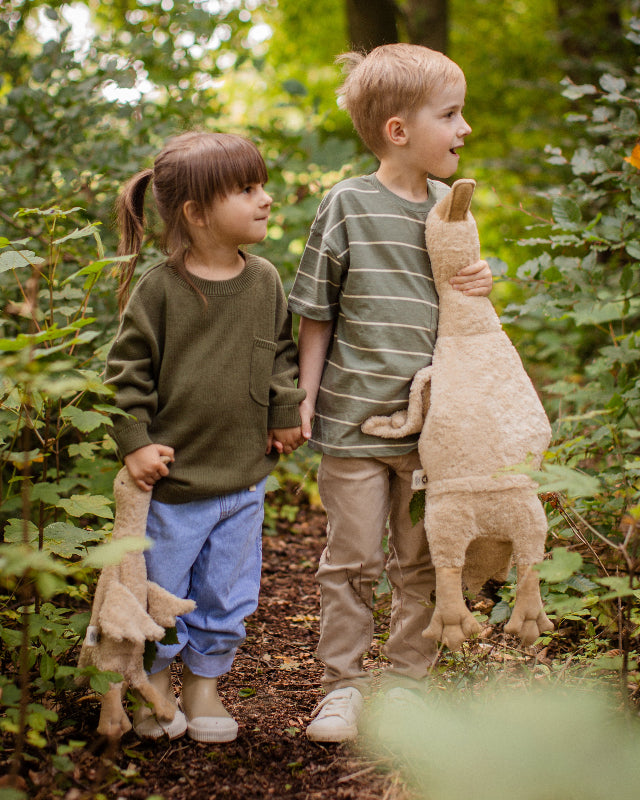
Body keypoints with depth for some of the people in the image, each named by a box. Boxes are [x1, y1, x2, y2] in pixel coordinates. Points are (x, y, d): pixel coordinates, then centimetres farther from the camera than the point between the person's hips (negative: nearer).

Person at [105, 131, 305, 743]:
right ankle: (155, 688, 32)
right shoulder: (158, 287, -12)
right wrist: (134, 441, -12)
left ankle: (204, 684, 33)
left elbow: (283, 353, 15)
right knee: (162, 590, 10)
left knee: (227, 598, 13)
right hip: (173, 476, -4)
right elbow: (126, 368, -7)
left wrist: (286, 414, 8)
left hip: (244, 479, 4)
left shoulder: (265, 281, 2)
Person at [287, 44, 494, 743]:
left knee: (422, 562, 11)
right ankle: (342, 684, 20)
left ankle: (404, 683, 26)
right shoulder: (347, 207, -8)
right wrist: (306, 395, -5)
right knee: (352, 560, 5)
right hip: (355, 418, -4)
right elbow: (316, 313, -2)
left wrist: (482, 283, -5)